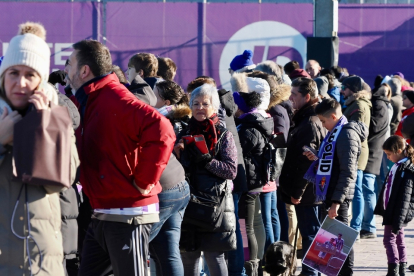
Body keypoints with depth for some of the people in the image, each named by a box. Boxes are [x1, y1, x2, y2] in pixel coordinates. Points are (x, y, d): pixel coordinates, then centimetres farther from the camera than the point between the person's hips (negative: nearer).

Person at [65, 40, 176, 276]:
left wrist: (144, 181, -22)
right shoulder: (90, 101, 14)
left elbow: (161, 131, -30)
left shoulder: (115, 99, -17)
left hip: (128, 215, -10)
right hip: (102, 216, 10)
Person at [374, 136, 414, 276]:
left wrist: (398, 220, -23)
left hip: (397, 212, -10)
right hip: (391, 211, 10)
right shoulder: (397, 167, 11)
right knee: (399, 239, 14)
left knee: (389, 238, -10)